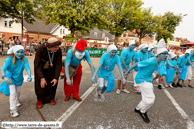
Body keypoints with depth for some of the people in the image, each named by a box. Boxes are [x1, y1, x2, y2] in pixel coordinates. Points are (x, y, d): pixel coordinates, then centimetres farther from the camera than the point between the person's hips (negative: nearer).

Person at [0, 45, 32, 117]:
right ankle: (13, 110, 4)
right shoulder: (9, 60, -25)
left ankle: (17, 101, 53)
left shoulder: (24, 59, -21)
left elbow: (27, 68, -31)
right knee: (13, 93, -10)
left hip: (19, 78, 3)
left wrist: (29, 76, -48)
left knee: (18, 92, 21)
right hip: (11, 78, -3)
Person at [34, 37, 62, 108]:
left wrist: (56, 78, -21)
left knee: (53, 82, 0)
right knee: (40, 83, -2)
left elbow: (58, 64, -20)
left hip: (51, 66, 2)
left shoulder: (58, 50, -28)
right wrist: (42, 78, -31)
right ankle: (40, 100, 19)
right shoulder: (41, 49, -34)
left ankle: (51, 98, 23)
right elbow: (37, 65, -29)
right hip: (40, 66, -2)